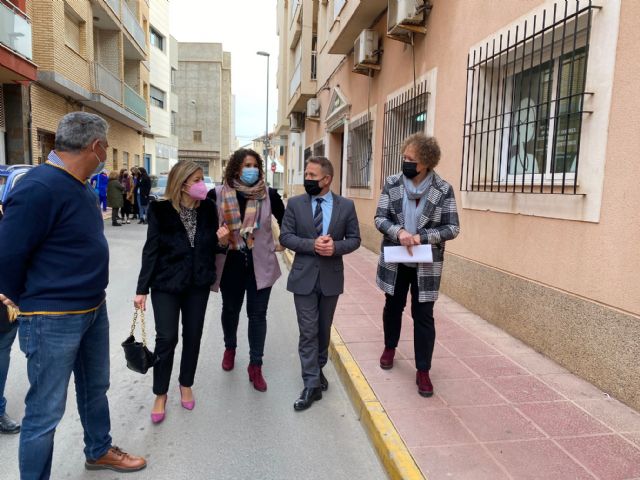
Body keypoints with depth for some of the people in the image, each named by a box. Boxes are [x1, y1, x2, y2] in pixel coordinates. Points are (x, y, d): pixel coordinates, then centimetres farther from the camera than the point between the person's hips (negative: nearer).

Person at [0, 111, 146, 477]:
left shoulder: (82, 186, 6)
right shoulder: (40, 187, -23)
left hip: (94, 309, 9)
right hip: (53, 321, -9)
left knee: (95, 388, 24)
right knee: (46, 412, 6)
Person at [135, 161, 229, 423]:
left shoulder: (208, 209, -3)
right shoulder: (161, 210, -12)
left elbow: (212, 248, 6)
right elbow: (151, 250, -8)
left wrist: (222, 241, -18)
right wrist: (142, 289, -9)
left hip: (198, 283, 3)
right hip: (166, 284, -3)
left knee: (193, 336, 11)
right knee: (166, 338, -2)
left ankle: (186, 385, 33)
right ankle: (160, 394, 19)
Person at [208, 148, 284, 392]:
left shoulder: (269, 195, -6)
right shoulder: (218, 194, -8)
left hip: (260, 264, 0)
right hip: (230, 263, 1)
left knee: (258, 314, 5)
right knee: (230, 309, 20)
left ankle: (255, 366, 20)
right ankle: (230, 348, 47)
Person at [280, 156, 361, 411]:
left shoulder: (346, 205, -2)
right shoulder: (295, 203, -2)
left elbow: (354, 239, 1)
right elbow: (285, 236, -5)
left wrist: (336, 247, -19)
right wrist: (312, 244, -19)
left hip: (331, 277, 1)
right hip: (304, 276, -1)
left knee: (324, 330, 17)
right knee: (308, 332, 0)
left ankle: (318, 369, 38)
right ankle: (312, 385, 8)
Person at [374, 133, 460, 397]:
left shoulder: (443, 190, -9)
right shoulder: (392, 183, -5)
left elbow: (452, 228, -8)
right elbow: (380, 218, -6)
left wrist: (421, 237, -22)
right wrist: (399, 232, -26)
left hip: (426, 264, -2)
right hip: (394, 261, 2)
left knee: (423, 315, 3)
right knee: (393, 306, 19)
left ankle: (423, 371, 18)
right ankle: (390, 347, 45)